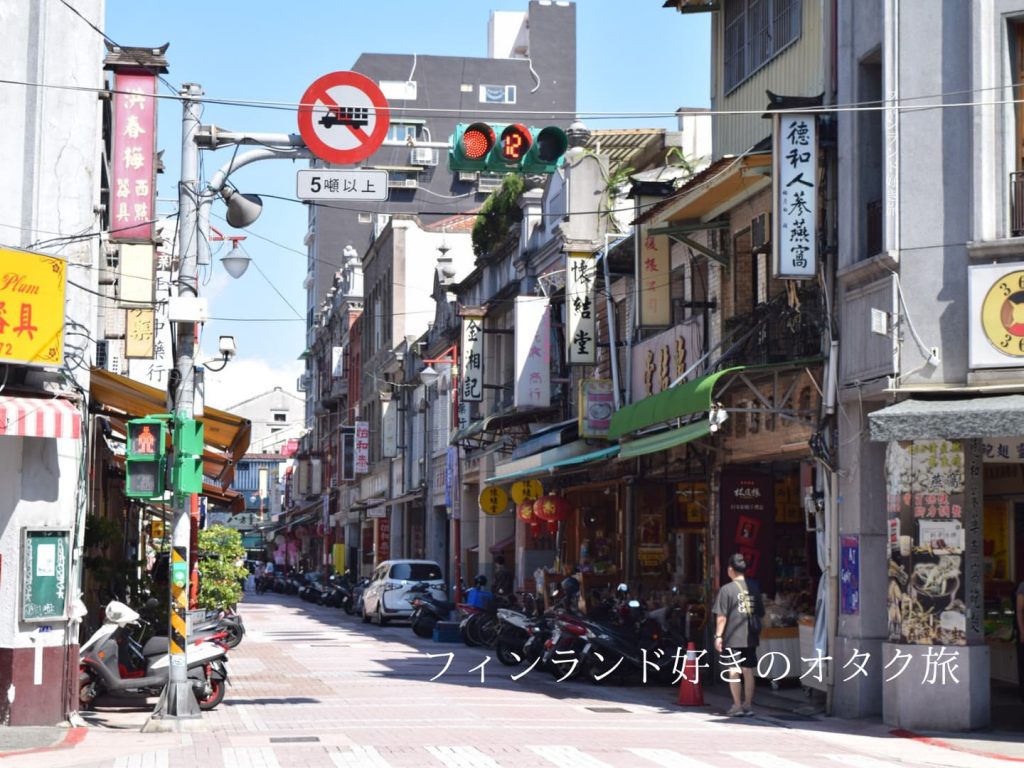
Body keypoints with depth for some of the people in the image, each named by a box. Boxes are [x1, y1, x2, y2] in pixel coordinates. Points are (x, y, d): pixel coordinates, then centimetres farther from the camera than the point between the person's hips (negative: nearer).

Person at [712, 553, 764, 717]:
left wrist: (718, 636, -7)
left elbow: (721, 616, -12)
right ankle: (748, 705, 12)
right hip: (750, 638, 5)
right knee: (748, 671, 10)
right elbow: (760, 613, 13)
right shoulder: (753, 589, 6)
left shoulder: (726, 589, -9)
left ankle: (737, 705, 1)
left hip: (732, 638, -5)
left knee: (733, 671, 1)